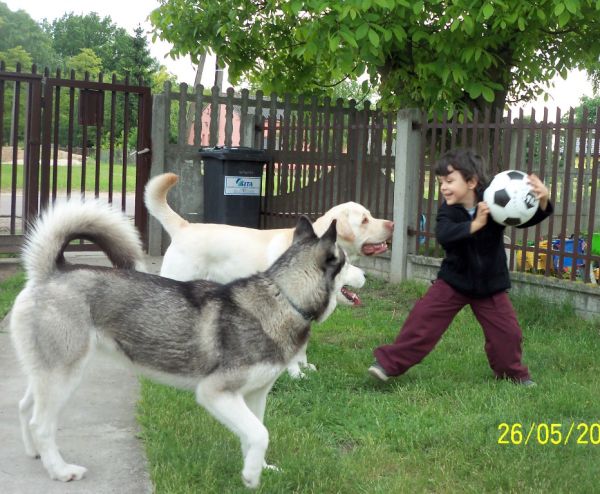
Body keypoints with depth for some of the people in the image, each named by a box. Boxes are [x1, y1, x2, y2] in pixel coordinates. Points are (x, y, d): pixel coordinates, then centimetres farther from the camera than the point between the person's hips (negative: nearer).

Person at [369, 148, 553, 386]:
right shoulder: (448, 210, -14)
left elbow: (527, 218, -21)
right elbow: (443, 235, -34)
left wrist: (542, 202, -42)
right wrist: (475, 224, -46)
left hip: (490, 284, 0)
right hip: (453, 279, 0)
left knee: (507, 330, 2)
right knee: (423, 318, -6)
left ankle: (513, 373, 27)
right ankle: (390, 362, 3)